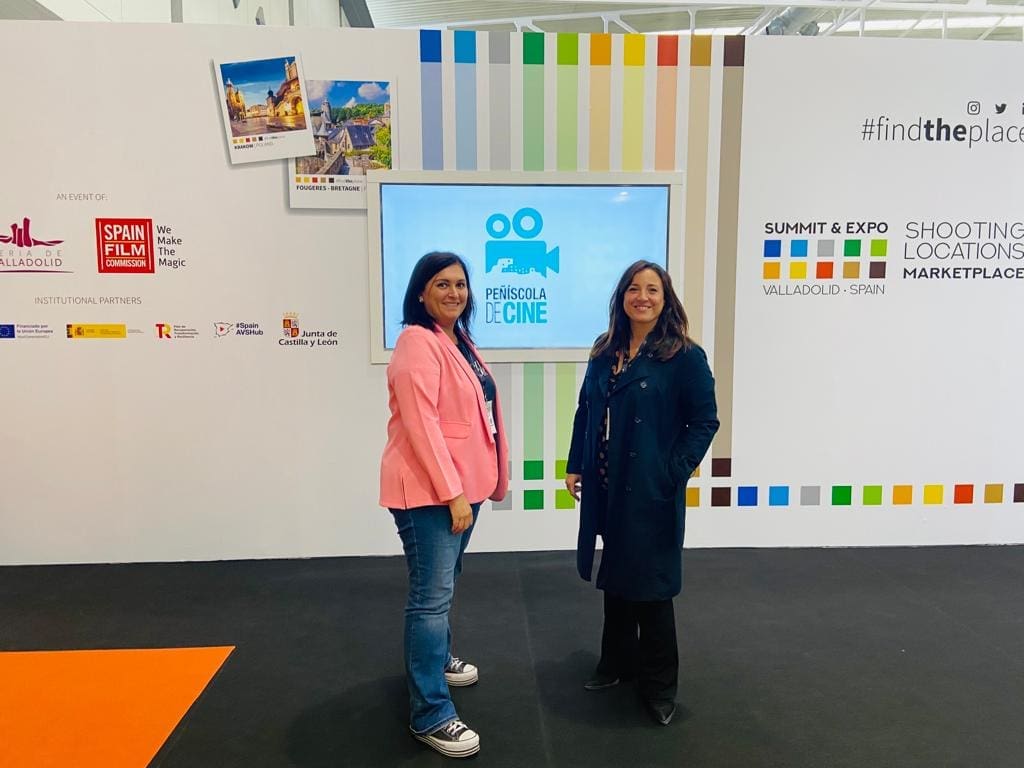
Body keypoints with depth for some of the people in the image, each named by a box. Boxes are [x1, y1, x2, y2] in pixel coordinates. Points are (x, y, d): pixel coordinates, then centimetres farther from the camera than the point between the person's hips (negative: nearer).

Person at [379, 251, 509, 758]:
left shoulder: (460, 340, 12)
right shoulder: (417, 344, -16)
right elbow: (421, 425, -22)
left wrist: (475, 484, 17)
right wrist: (452, 493, -22)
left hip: (461, 483, 9)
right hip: (428, 489, -9)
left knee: (443, 586, 24)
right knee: (431, 596, -4)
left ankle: (438, 658, 43)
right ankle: (429, 715, 5)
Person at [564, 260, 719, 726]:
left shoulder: (684, 356, -9)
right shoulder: (604, 352, 8)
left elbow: (704, 421, -9)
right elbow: (586, 413, 11)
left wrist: (674, 473, -15)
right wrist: (574, 466, 6)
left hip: (652, 490, -5)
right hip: (606, 487, 6)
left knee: (649, 582, 5)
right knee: (615, 576, 17)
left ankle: (659, 684, 23)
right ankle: (617, 662, 36)